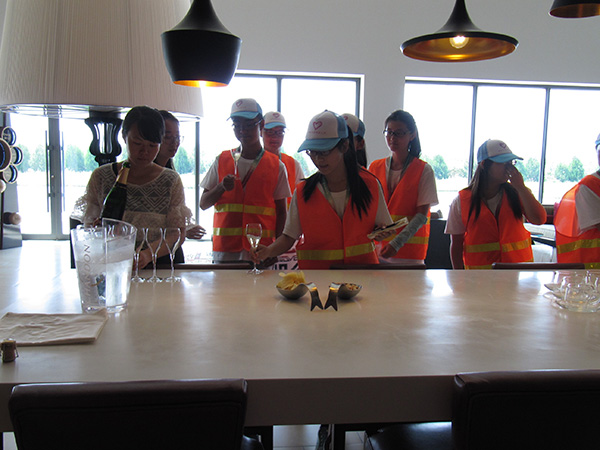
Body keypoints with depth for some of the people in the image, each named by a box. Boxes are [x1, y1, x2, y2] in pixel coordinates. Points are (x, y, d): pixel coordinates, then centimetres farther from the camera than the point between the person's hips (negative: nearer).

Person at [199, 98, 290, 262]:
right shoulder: (222, 160, 10)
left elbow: (281, 211, 7)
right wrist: (221, 187, -10)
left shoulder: (276, 166, 6)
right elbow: (203, 204, 10)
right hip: (224, 247, 1)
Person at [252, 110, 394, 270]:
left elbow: (383, 225, 14)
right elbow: (289, 236, 3)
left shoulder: (369, 184, 3)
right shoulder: (303, 192, 2)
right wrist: (268, 251, -15)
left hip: (362, 265, 1)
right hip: (316, 271, -1)